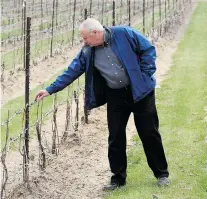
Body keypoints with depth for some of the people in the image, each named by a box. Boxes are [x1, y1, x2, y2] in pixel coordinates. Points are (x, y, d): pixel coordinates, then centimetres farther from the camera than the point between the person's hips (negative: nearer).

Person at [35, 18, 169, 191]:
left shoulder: (124, 34, -15)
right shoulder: (88, 51, -1)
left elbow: (148, 49, -10)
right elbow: (72, 71, 3)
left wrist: (145, 75, -14)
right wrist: (50, 90, 1)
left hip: (139, 90, -4)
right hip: (115, 96, 4)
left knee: (150, 133, 4)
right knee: (115, 137, 4)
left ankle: (162, 173, 18)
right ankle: (118, 178, 17)